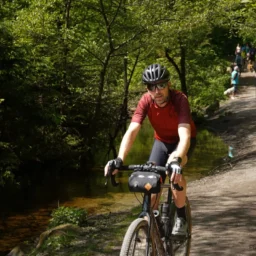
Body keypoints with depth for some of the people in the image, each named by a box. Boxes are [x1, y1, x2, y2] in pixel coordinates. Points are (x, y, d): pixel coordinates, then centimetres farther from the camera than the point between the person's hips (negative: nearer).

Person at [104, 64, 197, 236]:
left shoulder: (180, 99, -35)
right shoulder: (146, 101, -26)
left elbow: (185, 134, -47)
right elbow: (131, 131, -34)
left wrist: (177, 159, -65)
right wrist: (119, 159, -50)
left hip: (182, 140, -3)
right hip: (162, 141, 4)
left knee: (174, 169, -32)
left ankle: (181, 217, -15)